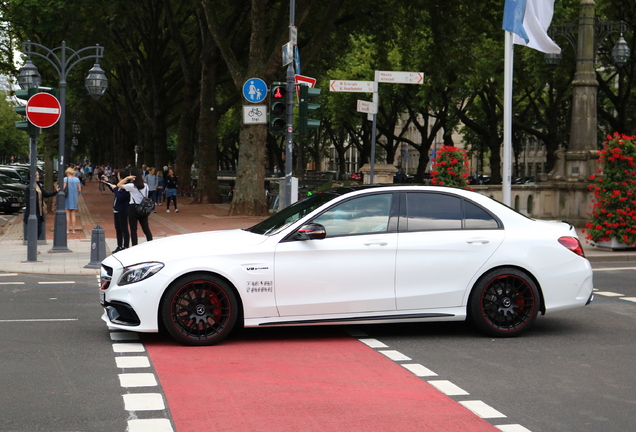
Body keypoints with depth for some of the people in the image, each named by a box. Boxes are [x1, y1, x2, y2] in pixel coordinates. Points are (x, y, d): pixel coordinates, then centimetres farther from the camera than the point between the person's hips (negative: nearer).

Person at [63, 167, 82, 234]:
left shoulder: (65, 179, -7)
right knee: (73, 214, 8)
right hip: (74, 198, 3)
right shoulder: (77, 179, 3)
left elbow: (64, 189, -13)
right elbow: (79, 190, 2)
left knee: (67, 214, 0)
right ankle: (73, 229, 7)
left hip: (67, 198, -3)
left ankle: (67, 229, -2)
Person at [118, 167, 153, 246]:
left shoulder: (132, 186, -13)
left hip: (133, 208, -5)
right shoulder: (145, 186, 3)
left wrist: (127, 178, -7)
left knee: (133, 230, 2)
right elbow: (146, 197, 9)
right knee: (146, 229, 10)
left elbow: (119, 185, -5)